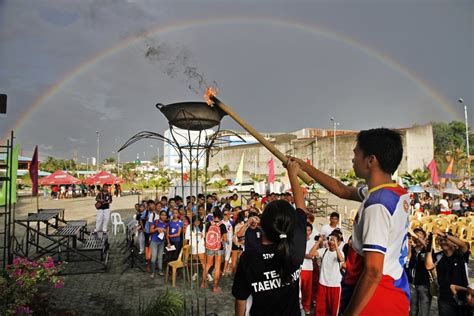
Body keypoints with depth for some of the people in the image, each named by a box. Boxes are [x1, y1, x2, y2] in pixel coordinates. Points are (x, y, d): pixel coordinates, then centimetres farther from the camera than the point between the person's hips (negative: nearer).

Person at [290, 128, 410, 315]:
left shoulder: (377, 205, -25)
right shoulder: (398, 194, 4)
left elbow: (373, 271, -26)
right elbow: (343, 191, 16)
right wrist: (306, 168, 19)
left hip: (375, 300, -8)